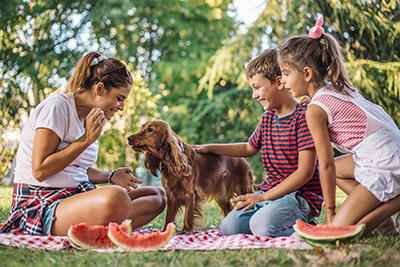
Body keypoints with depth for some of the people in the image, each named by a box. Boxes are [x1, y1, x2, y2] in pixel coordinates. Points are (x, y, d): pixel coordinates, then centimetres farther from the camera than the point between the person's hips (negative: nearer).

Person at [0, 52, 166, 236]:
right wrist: (87, 139, -16)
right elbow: (40, 171, -17)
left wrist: (110, 176, 4)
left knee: (157, 196, 0)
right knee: (116, 197, -39)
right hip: (43, 204, -10)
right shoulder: (57, 107, -11)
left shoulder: (89, 118, 15)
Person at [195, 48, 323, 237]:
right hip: (269, 192, 8)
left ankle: (303, 225, -4)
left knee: (262, 225, -33)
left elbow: (305, 172, -19)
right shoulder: (267, 118, 12)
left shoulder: (303, 117, -14)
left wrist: (264, 197, -19)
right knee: (228, 227, -12)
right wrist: (210, 148, 23)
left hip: (301, 195, -7)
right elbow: (249, 148, 32)